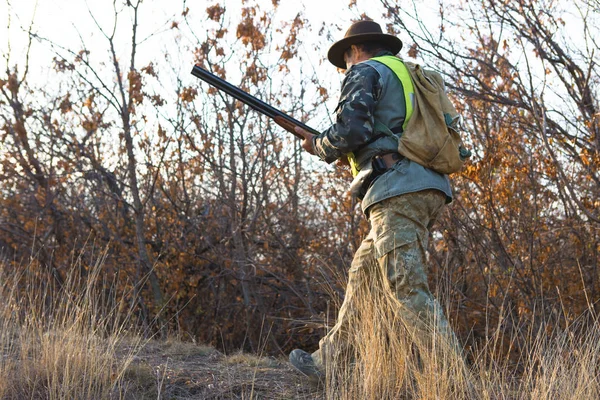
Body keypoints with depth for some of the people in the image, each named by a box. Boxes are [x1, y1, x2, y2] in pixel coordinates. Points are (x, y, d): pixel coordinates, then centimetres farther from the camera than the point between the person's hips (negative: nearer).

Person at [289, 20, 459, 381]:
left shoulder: (365, 73, 3)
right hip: (430, 191, 9)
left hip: (398, 190, -9)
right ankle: (327, 361, 25)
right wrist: (356, 156, 27)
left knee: (411, 290, -13)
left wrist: (319, 147, 9)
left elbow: (349, 130, -11)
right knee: (362, 274, 18)